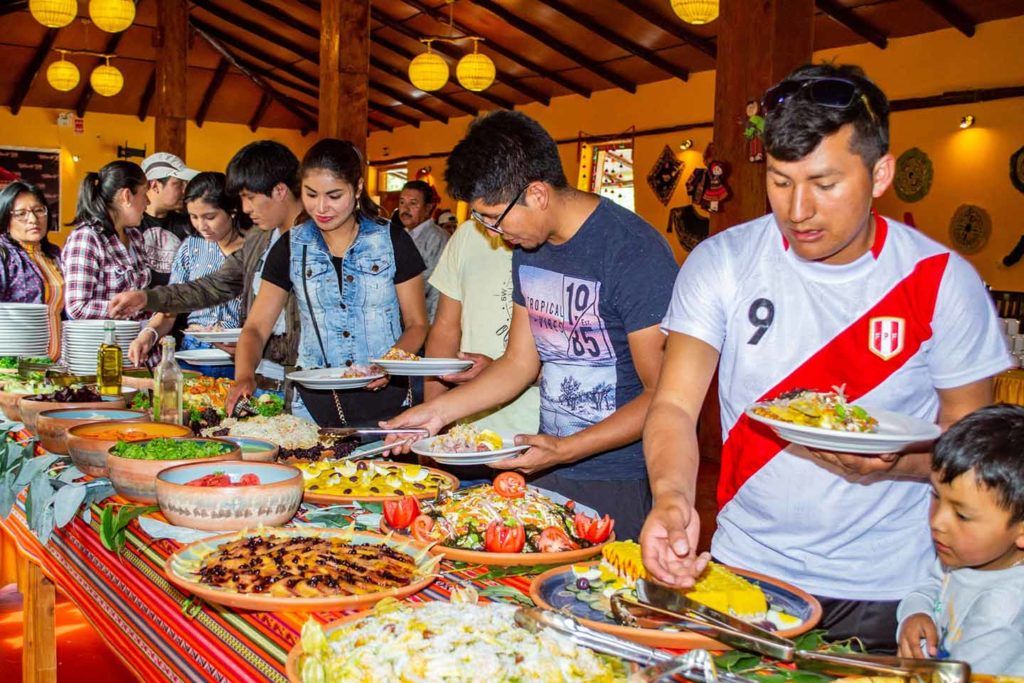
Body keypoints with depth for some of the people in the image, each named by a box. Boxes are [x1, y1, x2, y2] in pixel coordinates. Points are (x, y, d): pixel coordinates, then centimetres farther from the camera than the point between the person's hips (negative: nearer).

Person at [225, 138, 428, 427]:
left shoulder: (392, 241, 2)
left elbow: (417, 324, 6)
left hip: (384, 400, -1)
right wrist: (244, 377, -13)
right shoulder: (291, 248, 7)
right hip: (315, 404, 2)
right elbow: (255, 328, 6)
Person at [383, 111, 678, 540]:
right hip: (546, 471, 7)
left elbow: (664, 396, -17)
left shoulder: (633, 251, -19)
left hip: (620, 481, -6)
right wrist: (438, 410, 4)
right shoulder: (528, 247, 6)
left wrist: (565, 450, -20)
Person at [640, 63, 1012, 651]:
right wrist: (671, 497, -33)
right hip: (745, 564, 1)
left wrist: (893, 463, -24)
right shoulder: (721, 263, -9)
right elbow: (675, 405, -13)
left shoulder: (944, 281, -10)